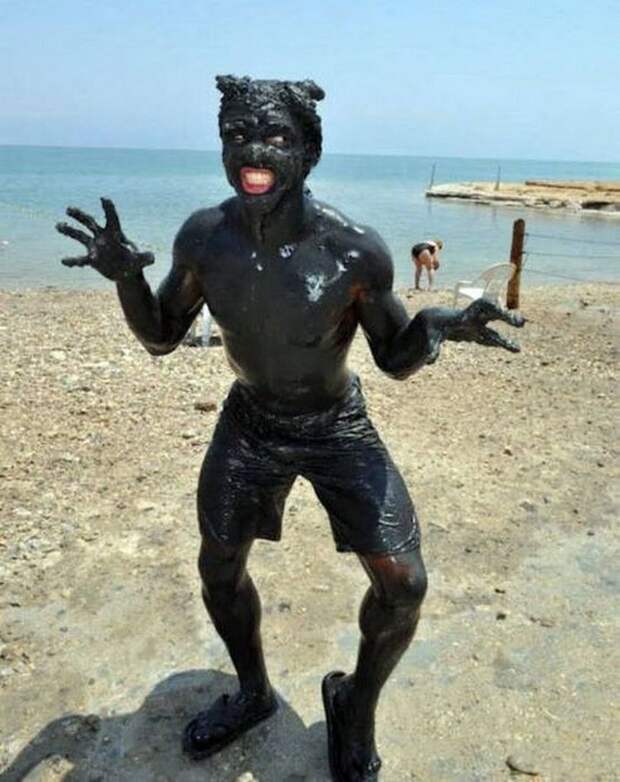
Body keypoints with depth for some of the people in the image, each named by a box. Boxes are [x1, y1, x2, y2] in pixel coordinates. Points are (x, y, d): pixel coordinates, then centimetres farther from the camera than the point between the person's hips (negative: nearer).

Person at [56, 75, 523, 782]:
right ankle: (252, 694, 44)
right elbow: (160, 338, -4)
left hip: (338, 428, -2)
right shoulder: (204, 238, -15)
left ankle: (355, 707, 26)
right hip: (248, 424, 3)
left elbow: (395, 359, -12)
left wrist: (435, 326, -35)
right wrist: (125, 275, -22)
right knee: (218, 571, 13)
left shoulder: (354, 250, -25)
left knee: (402, 585, -8)